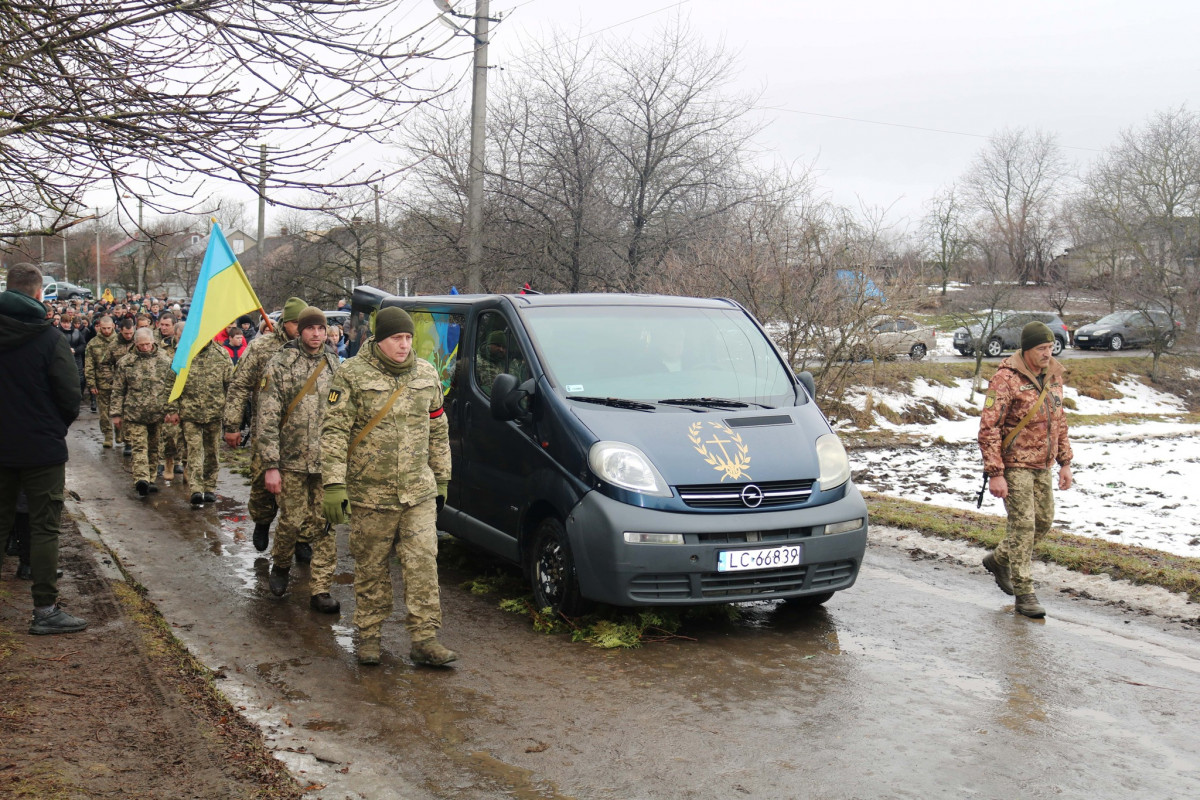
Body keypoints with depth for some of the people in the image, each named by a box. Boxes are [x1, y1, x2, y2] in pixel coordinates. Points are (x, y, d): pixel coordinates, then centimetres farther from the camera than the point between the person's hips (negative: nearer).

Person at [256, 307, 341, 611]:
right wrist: (271, 466, -11)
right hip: (292, 461, -3)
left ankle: (320, 589, 7)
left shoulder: (334, 366, 9)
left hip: (328, 461, 3)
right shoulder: (279, 366, -3)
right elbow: (267, 420, -6)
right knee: (292, 521, 5)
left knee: (325, 525, 1)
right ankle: (280, 566, 34)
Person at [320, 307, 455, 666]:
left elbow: (437, 430, 17)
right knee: (371, 568, 8)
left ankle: (425, 638, 3)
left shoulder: (426, 374, 8)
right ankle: (369, 636, 22)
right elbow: (334, 431, -8)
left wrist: (441, 478, 16)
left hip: (419, 491, 3)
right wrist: (334, 485, -15)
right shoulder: (352, 375, -6)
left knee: (423, 562, -3)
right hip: (369, 492, -3)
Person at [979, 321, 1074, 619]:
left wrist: (1064, 462, 13)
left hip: (1042, 465, 8)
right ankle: (1024, 594, 0)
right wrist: (994, 473, -22)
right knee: (1023, 524, -8)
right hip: (1014, 465, -8)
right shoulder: (1006, 379, -17)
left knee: (1043, 521, 13)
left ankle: (999, 560, 35)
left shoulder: (1053, 375, 6)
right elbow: (988, 428, -18)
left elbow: (1059, 421, 17)